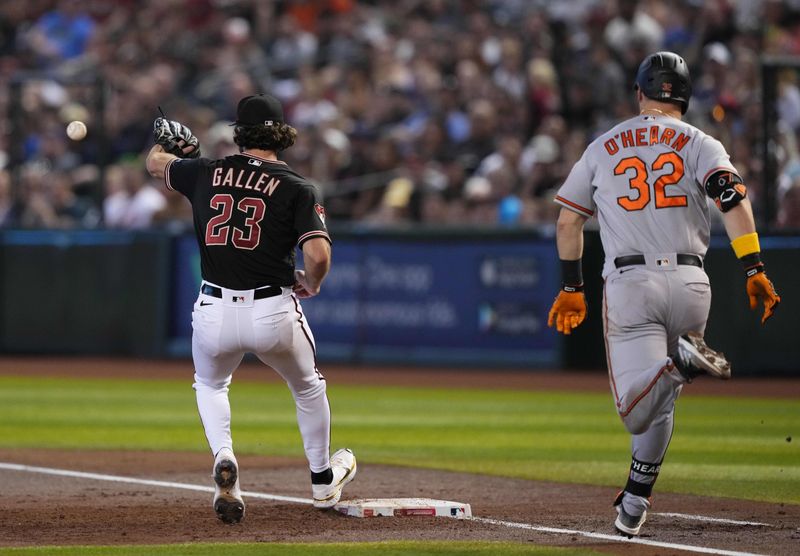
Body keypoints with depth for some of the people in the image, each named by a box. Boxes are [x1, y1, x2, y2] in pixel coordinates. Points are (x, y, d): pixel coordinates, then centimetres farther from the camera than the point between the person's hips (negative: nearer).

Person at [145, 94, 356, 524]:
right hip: (274, 311, -1)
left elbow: (155, 162, 23)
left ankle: (223, 456, 1)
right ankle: (323, 483, 39)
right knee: (308, 388, 28)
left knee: (209, 386, 30)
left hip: (214, 313, 1)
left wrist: (167, 141, 46)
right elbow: (318, 255, -17)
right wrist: (310, 285, 6)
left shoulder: (206, 173, 3)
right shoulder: (297, 188, -5)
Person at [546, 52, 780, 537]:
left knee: (637, 413, -11)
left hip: (629, 284, -1)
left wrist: (571, 288, 28)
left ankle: (682, 363, -39)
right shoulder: (700, 144, 9)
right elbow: (733, 196, -9)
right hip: (690, 283, 1)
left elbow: (568, 222, 17)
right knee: (658, 401, 20)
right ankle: (636, 501, 20)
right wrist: (755, 270, -13)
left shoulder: (602, 148, 16)